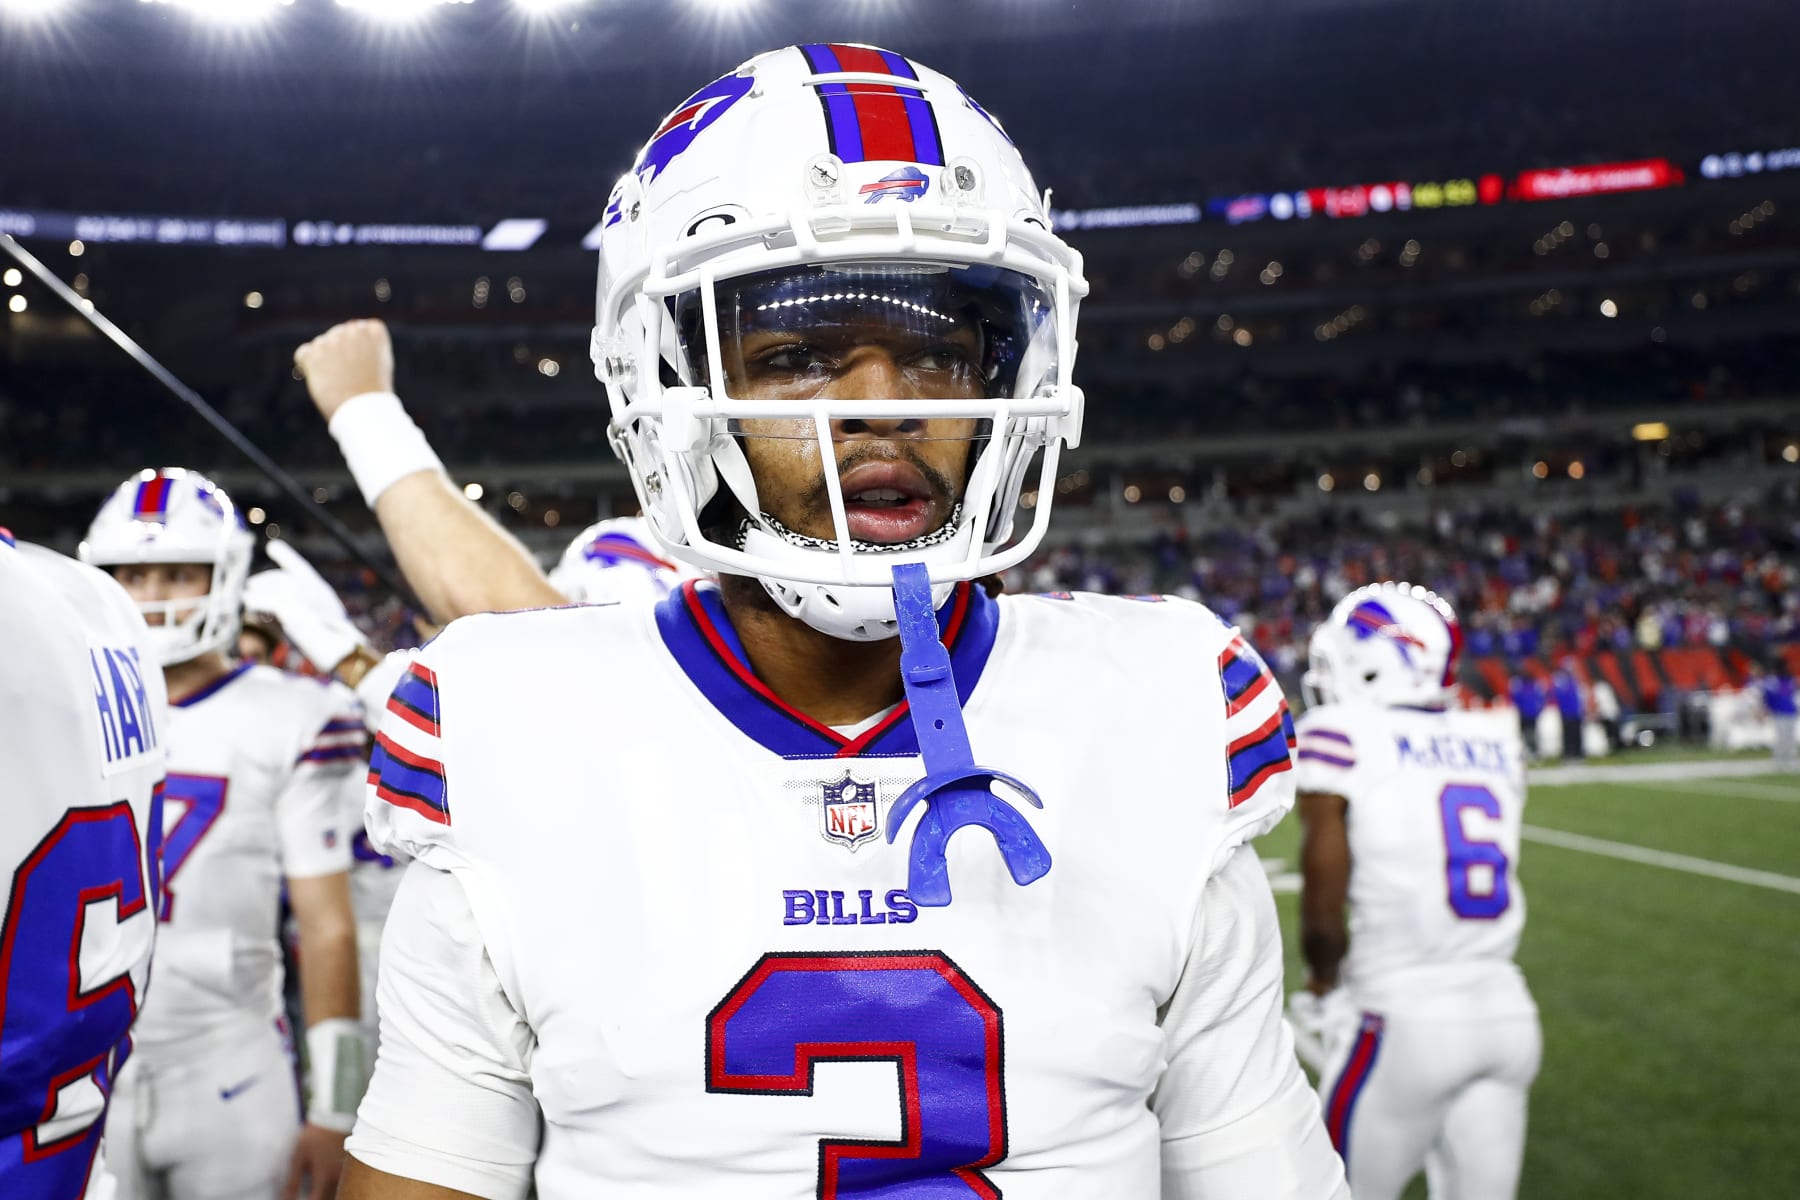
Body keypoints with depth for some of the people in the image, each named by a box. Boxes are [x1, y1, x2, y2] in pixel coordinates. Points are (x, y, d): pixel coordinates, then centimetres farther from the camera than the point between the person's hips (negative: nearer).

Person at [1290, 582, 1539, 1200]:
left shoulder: (1340, 737, -9)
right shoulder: (1495, 738, 9)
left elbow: (1323, 914, -8)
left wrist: (1320, 986, 11)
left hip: (1405, 1022, -6)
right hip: (1507, 1012, 6)